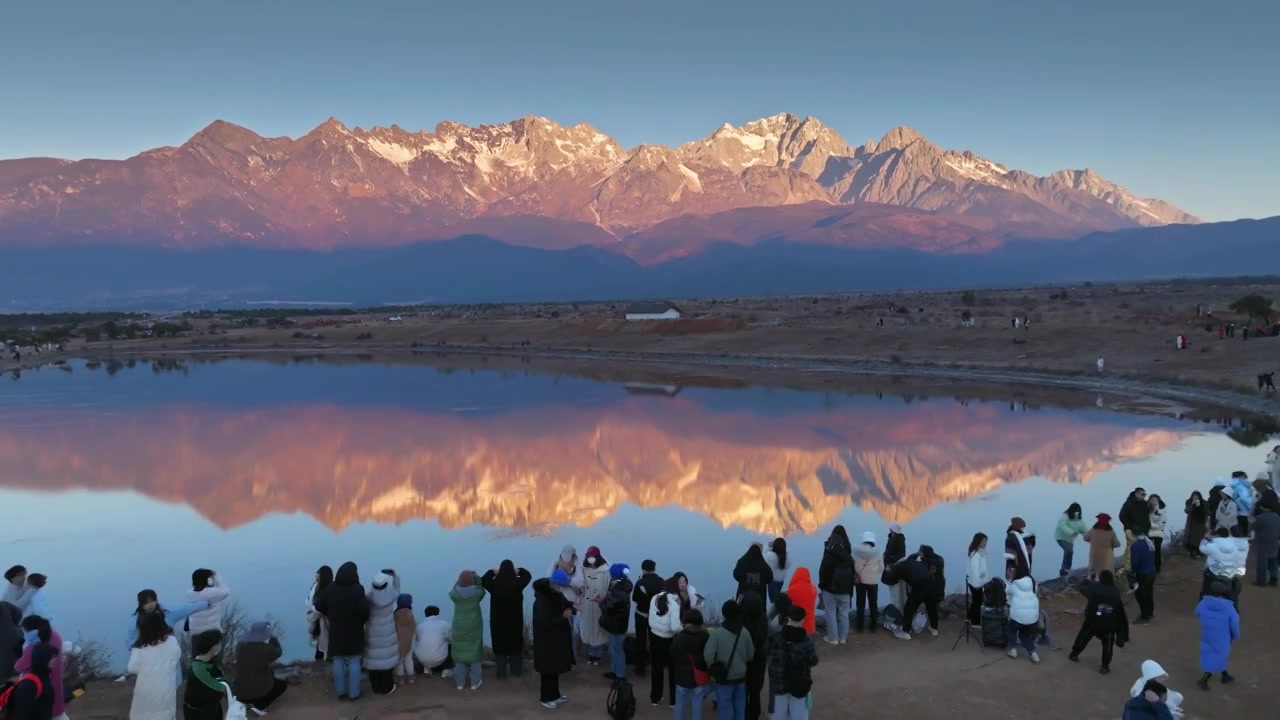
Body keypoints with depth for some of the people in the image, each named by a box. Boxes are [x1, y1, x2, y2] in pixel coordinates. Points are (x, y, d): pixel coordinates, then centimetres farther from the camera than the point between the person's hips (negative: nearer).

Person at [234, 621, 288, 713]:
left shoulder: (240, 646, -6)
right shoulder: (266, 648, -20)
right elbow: (278, 652, 1)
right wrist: (273, 638, 13)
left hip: (240, 690, 6)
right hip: (260, 689, -6)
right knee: (283, 684, 22)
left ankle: (242, 700, 21)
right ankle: (259, 706, 8)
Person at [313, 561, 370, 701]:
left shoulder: (331, 589, -5)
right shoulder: (357, 589, -16)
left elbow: (319, 606, 2)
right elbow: (364, 610, -21)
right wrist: (363, 621, 1)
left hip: (336, 632, 3)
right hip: (354, 632, -3)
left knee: (338, 663, 13)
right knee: (354, 663, 7)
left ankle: (341, 692, 19)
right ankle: (354, 693, 11)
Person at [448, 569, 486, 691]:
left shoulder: (454, 593, -11)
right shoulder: (477, 592, -14)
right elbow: (482, 591, 7)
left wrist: (460, 579, 2)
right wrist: (477, 577, 3)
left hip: (459, 627, 1)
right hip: (474, 627, -1)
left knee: (459, 652, 10)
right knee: (474, 652, 8)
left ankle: (460, 682, 15)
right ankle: (475, 682, 12)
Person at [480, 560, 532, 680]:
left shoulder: (494, 584, -16)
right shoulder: (518, 583, -16)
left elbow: (482, 580, 6)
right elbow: (528, 575, 6)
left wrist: (492, 571, 11)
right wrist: (518, 570, 12)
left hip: (498, 621, 0)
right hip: (515, 620, 0)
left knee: (500, 646, 12)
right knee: (516, 645, 17)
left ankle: (501, 673, 17)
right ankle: (516, 671, 25)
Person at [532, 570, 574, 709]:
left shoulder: (557, 594, 1)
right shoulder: (542, 600, -26)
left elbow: (566, 604, 14)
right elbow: (544, 623, -29)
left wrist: (570, 608, -10)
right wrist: (563, 617, -26)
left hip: (557, 638, 9)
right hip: (547, 641, -9)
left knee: (556, 668, 20)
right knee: (549, 669, 5)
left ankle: (555, 695, 34)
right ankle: (546, 698, 20)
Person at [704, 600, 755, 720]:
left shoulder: (718, 632, -17)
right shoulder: (745, 632, -5)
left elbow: (708, 654, -20)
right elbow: (751, 654, 4)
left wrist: (713, 670, -4)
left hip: (724, 677, -4)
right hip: (741, 676, 4)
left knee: (725, 707, 3)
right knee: (740, 707, 16)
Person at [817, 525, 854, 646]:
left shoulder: (830, 550, -13)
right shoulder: (848, 551, -1)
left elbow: (824, 568, -13)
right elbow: (852, 569, 3)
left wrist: (822, 583, -3)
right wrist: (850, 585, 9)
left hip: (830, 586, -4)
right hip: (845, 587, 4)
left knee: (831, 613, 5)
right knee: (844, 613, 12)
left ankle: (833, 638, 8)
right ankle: (843, 637, 18)